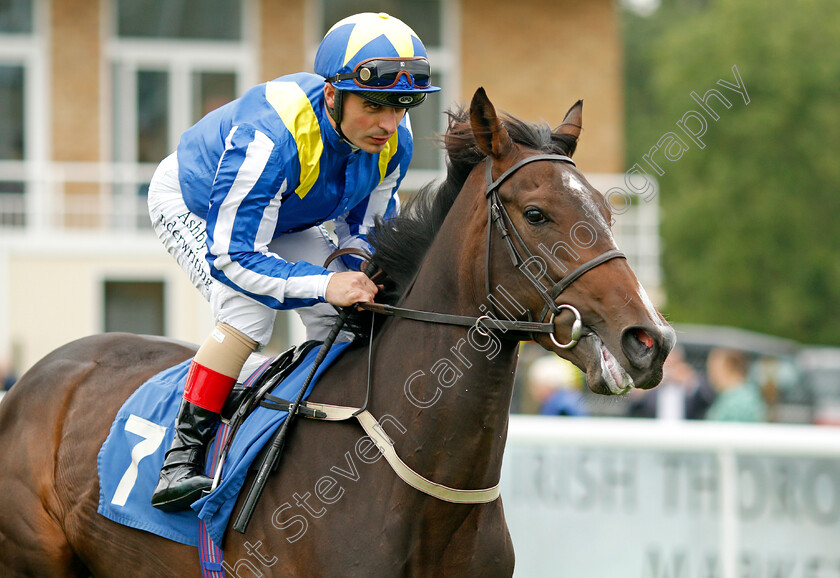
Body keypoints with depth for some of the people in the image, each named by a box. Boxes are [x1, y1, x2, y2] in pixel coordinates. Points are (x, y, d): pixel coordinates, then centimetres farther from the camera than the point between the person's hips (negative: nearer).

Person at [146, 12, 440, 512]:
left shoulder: (395, 140, -25)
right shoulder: (269, 137, -45)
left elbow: (365, 226, -6)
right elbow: (231, 255, -42)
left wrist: (360, 270, -28)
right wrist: (325, 284, -52)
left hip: (286, 217, 6)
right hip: (192, 206, -6)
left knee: (346, 319, -10)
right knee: (250, 312, -29)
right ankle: (181, 457, -22)